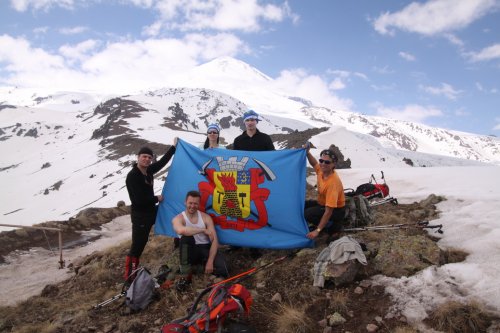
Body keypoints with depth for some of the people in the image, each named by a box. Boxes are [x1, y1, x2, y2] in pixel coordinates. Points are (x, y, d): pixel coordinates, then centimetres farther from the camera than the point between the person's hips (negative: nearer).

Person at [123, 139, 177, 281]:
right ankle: (129, 275, 7)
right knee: (138, 246, -5)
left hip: (151, 210, 9)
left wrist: (173, 147, 18)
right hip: (140, 215, -9)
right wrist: (157, 199, -12)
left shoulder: (148, 170, 2)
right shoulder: (132, 176, -22)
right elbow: (140, 199, -26)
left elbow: (162, 162, 17)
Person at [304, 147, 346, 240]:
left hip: (336, 210, -8)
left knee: (307, 214, -26)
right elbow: (314, 163, 15)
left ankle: (334, 226, -5)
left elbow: (328, 211, -36)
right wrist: (307, 153, -5)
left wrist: (317, 230, -37)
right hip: (322, 204, 8)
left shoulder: (333, 182, -35)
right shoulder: (321, 170, -13)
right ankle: (321, 224, 11)